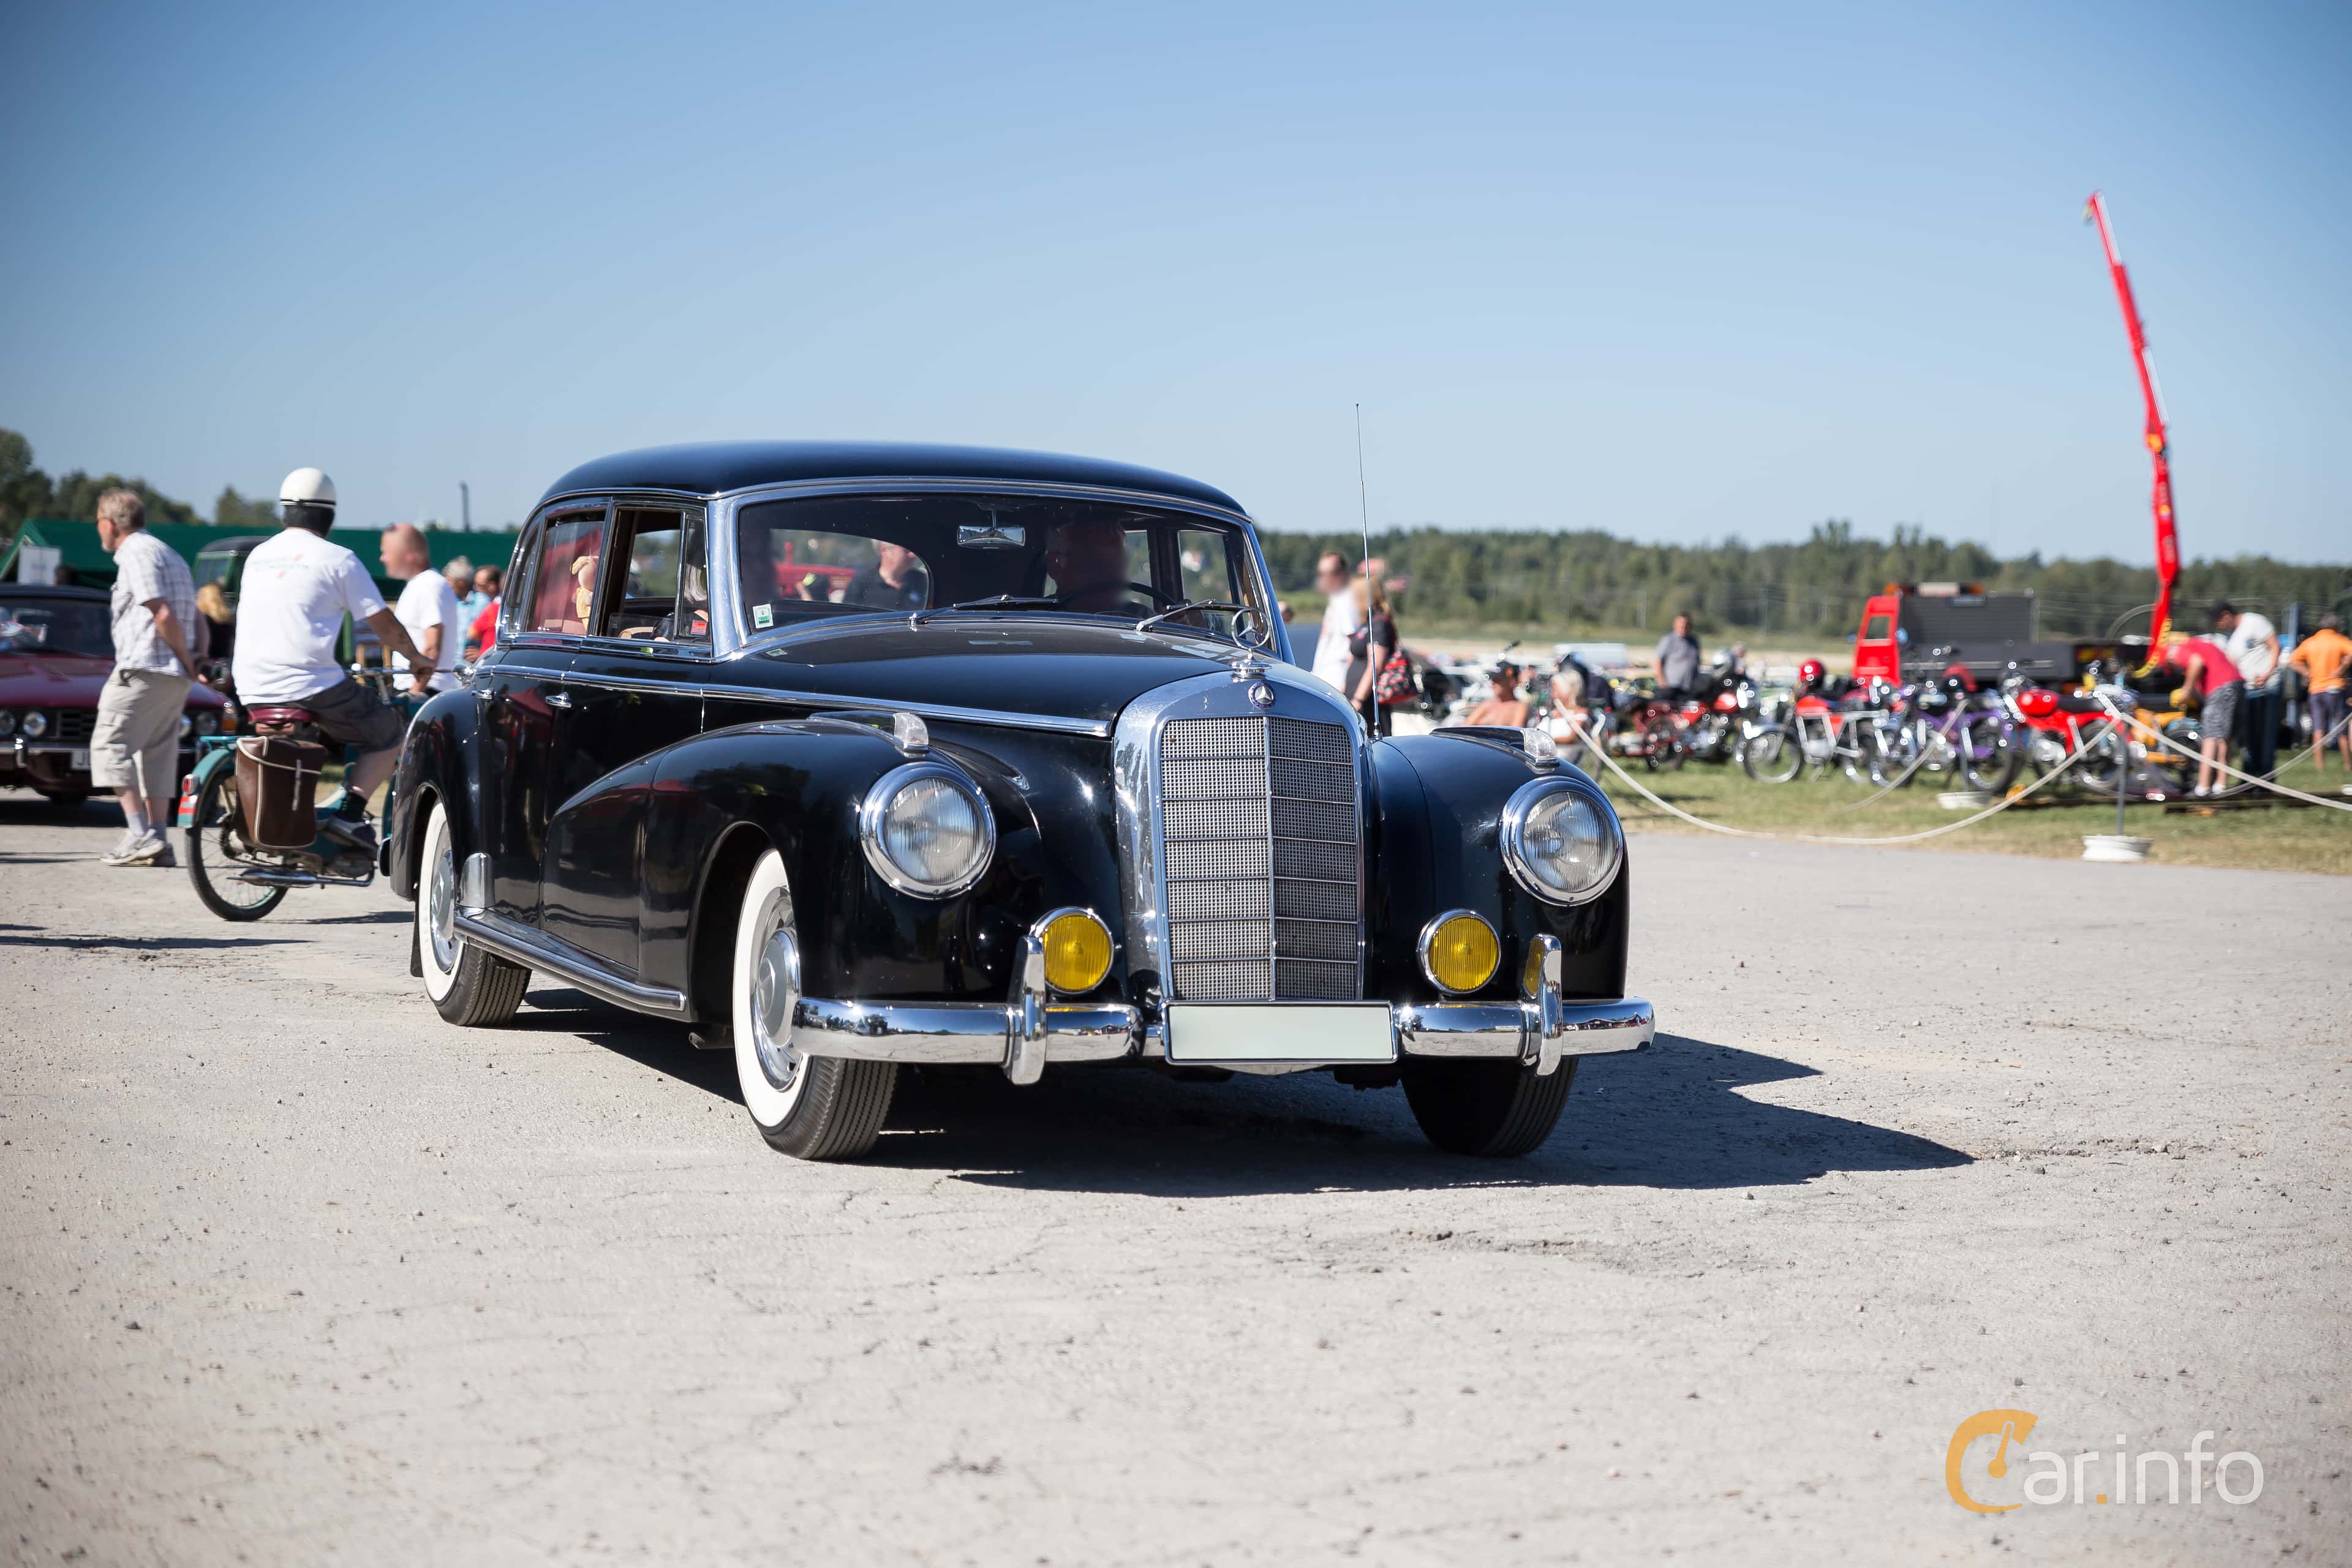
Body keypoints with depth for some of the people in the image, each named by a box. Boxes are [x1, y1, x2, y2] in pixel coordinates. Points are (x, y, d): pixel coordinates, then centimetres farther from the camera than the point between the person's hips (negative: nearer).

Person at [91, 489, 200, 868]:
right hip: (174, 678, 9)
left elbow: (163, 615, -18)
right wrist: (198, 658, 8)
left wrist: (188, 662, -11)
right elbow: (195, 618, 19)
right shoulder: (168, 553, 22)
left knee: (111, 745, -7)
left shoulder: (136, 553, -9)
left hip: (141, 669, -9)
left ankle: (140, 836, -16)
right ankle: (156, 842, 8)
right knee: (157, 755, 10)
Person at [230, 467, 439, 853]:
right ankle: (350, 813, -7)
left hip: (253, 691, 7)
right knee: (390, 732, 9)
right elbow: (383, 622, -1)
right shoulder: (337, 559, -4)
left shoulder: (258, 555, 15)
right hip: (312, 688, -6)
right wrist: (417, 659, 17)